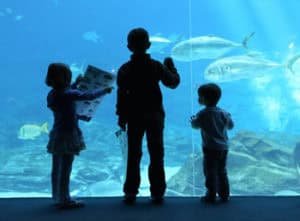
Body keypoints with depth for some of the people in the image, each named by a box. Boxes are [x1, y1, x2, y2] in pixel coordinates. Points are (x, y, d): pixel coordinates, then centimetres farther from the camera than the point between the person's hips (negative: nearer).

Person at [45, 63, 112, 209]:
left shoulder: (51, 95, 5)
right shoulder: (69, 94, -19)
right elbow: (90, 96, -18)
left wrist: (75, 84, 32)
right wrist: (105, 90, -2)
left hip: (56, 135, 8)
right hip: (68, 135, -8)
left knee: (56, 169, 15)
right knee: (65, 169, -2)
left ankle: (57, 197, 27)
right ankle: (64, 200, 6)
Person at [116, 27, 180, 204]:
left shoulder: (125, 70, -3)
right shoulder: (157, 66, -4)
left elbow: (121, 95, -4)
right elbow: (173, 82, 6)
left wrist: (121, 117, 2)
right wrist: (171, 66, 22)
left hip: (134, 117, 0)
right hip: (155, 116, 0)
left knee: (134, 155, 8)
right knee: (156, 154, 6)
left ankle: (131, 192, 8)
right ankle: (157, 192, 7)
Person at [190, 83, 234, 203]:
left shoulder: (203, 114, -13)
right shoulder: (223, 113, 1)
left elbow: (195, 125, 0)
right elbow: (230, 126, 11)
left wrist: (193, 118, 21)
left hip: (210, 148, -5)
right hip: (223, 147, 5)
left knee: (210, 172, 2)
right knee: (222, 172, 15)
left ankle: (211, 196, 5)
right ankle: (224, 195, 20)